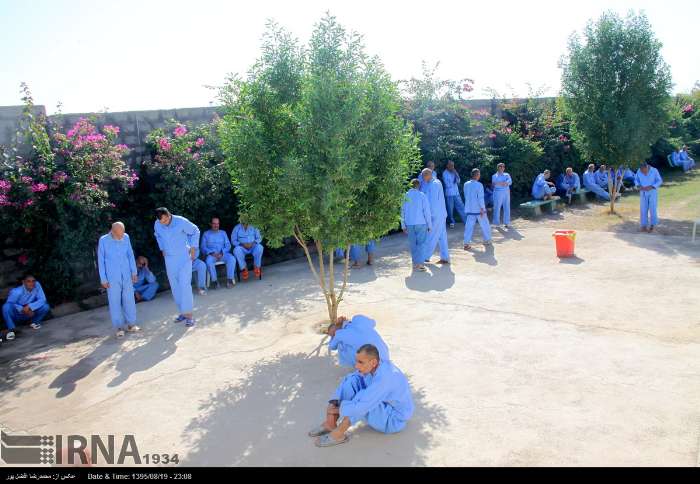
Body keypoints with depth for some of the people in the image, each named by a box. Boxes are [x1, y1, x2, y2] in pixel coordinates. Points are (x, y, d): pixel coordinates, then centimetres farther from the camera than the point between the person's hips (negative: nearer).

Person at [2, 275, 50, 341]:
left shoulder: (37, 285, -19)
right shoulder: (17, 291, -26)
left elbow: (42, 300, -20)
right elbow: (9, 303, -20)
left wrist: (30, 306, -34)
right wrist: (22, 309, -32)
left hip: (29, 313, 3)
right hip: (17, 314, -3)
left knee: (46, 306, -20)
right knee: (6, 307, -33)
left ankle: (34, 322, 6)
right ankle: (11, 329, -16)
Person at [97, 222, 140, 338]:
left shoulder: (126, 237, -4)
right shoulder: (103, 240, -12)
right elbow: (101, 260, -6)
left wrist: (134, 272, 5)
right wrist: (103, 279, -6)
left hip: (126, 275, 3)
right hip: (112, 276, -3)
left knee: (129, 299, 4)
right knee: (115, 301, 1)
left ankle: (130, 324, 15)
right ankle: (118, 327, 9)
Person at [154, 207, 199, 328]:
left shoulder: (181, 221, -17)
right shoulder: (157, 224, -3)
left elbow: (195, 231, -2)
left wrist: (193, 248, -3)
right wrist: (162, 249, 14)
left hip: (184, 257, -5)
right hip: (169, 259, 5)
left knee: (184, 285, -11)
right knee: (175, 287, 8)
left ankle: (189, 315, -8)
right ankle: (183, 312, 19)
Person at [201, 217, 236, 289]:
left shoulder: (223, 233, 17)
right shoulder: (206, 234, 12)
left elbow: (228, 245, 8)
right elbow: (203, 247, 3)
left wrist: (221, 253, -11)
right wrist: (211, 253, -15)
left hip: (223, 253, 1)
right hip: (211, 254, -1)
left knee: (232, 258, -30)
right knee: (209, 261, -37)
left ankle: (230, 279, -27)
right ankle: (215, 281, -29)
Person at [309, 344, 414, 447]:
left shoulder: (383, 378, -37)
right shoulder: (372, 367, -11)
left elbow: (361, 407, -37)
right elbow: (346, 382, -6)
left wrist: (338, 409, -22)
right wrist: (333, 403, -20)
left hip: (394, 420, -8)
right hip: (381, 407, 8)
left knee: (362, 399, -32)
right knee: (352, 381, -10)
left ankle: (338, 434, -17)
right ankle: (330, 423, -8)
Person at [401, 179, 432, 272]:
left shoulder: (406, 196, 4)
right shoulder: (422, 195, -6)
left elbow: (403, 211, 8)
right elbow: (427, 211, -7)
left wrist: (403, 225, 15)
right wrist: (430, 225, 1)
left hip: (409, 223, 3)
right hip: (421, 223, -3)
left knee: (413, 244, 11)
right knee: (421, 243, 0)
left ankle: (415, 262, 15)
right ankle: (419, 263, -7)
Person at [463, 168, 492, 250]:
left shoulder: (466, 184, 2)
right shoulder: (479, 185, -14)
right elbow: (480, 198, -16)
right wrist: (482, 209, -12)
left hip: (470, 209, 4)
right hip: (479, 209, -4)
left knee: (469, 226, 3)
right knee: (484, 225, 14)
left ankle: (466, 243, -4)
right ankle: (487, 240, 26)